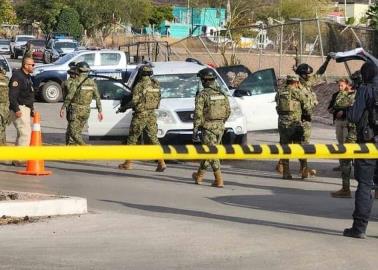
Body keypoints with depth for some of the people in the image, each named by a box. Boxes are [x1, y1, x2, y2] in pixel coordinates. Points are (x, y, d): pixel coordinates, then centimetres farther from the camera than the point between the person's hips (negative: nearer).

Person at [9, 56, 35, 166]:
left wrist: (32, 109, 22)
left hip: (26, 109, 10)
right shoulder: (17, 76, -14)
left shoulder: (28, 77, 17)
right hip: (19, 109, -10)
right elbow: (12, 95, -21)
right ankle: (18, 159, -14)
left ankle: (17, 158, 20)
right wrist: (16, 110, -25)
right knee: (25, 133, -15)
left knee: (22, 134, 13)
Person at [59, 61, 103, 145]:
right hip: (86, 111, 6)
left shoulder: (75, 81, -11)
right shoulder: (92, 82, 5)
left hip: (75, 110, -6)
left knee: (74, 132, -5)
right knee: (77, 132, 14)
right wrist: (100, 111, 9)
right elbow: (97, 98, 4)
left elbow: (69, 96, -17)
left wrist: (63, 108, -11)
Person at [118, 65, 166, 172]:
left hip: (140, 116, -5)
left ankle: (128, 163, 12)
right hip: (152, 115, 5)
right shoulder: (155, 85, 5)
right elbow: (158, 100, 10)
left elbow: (134, 102, -14)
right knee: (154, 139, 7)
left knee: (132, 139, 7)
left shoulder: (139, 86, -12)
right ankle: (161, 162, -3)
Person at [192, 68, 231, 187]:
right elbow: (228, 111, 12)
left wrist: (195, 130, -9)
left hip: (208, 127, -6)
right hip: (220, 127, 6)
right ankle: (199, 175, 23)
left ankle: (219, 180, -6)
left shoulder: (202, 95, -10)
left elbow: (198, 114, -13)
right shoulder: (222, 94, 8)